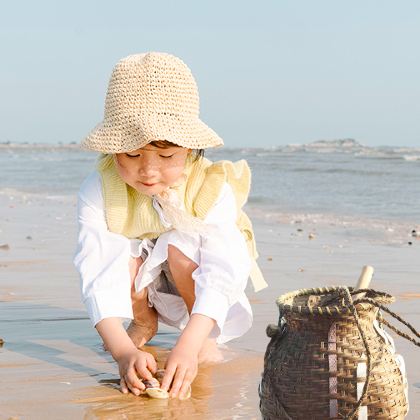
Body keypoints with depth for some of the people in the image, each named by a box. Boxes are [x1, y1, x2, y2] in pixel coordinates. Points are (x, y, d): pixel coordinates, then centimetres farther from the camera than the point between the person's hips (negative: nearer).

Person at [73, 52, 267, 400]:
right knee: (122, 253, -31)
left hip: (198, 288, -1)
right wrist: (123, 351, -52)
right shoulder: (98, 193, -28)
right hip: (141, 288, 2)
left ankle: (205, 340, -7)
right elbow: (99, 277, -37)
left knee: (181, 243, -33)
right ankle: (143, 323, 4)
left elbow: (221, 274, -39)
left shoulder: (211, 190, -29)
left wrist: (188, 347, -54)